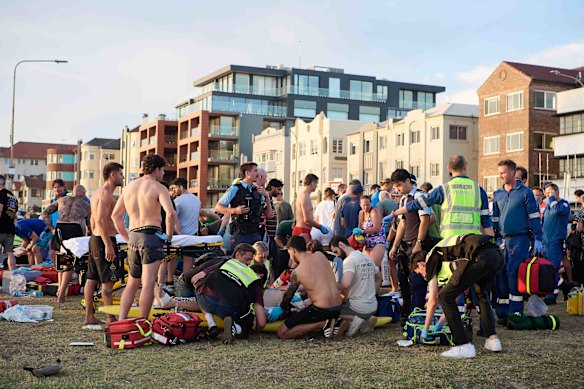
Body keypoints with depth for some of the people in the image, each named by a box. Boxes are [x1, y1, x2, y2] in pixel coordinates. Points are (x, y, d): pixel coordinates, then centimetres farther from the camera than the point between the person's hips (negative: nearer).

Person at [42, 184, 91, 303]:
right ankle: (61, 295, -3)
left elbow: (45, 213, 17)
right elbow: (90, 225, 24)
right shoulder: (86, 205, 24)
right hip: (75, 229, -2)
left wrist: (51, 228, 14)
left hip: (60, 228, 2)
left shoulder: (62, 200, 27)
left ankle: (60, 288, 15)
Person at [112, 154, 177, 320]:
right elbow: (171, 213, -20)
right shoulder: (158, 188, -5)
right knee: (148, 284, -6)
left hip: (133, 238, 7)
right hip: (151, 236, -6)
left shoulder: (129, 186, 16)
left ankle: (121, 321, 11)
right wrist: (168, 236, -7)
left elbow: (115, 215, 19)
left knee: (132, 283, 16)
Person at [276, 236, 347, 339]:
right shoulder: (320, 255, 5)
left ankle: (323, 324, -8)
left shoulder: (297, 272, -9)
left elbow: (289, 295, 8)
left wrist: (283, 307, 28)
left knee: (282, 332, -3)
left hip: (321, 310, -7)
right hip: (338, 307, 7)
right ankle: (335, 321, 10)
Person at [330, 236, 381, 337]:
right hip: (373, 307, 8)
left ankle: (353, 318, -9)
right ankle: (367, 318, 9)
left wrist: (346, 297, -11)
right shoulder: (367, 258, 11)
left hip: (359, 308, -8)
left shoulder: (349, 259, -16)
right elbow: (379, 278, 26)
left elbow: (346, 284, -31)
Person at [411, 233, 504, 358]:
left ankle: (465, 346, 3)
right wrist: (440, 324, 52)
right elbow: (455, 296, 44)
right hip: (497, 255, 9)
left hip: (478, 257, -9)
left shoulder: (431, 260, 17)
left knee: (444, 297, 4)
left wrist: (425, 329, 28)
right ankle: (492, 339, 27)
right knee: (481, 294, 35)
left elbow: (432, 301, 16)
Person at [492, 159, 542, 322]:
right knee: (500, 275, 2)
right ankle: (502, 313, 9)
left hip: (520, 239, -5)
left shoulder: (525, 192, -2)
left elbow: (534, 217, -2)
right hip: (502, 240, 5)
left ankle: (515, 313, -4)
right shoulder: (498, 194, 13)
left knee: (514, 273, -11)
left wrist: (538, 239, -8)